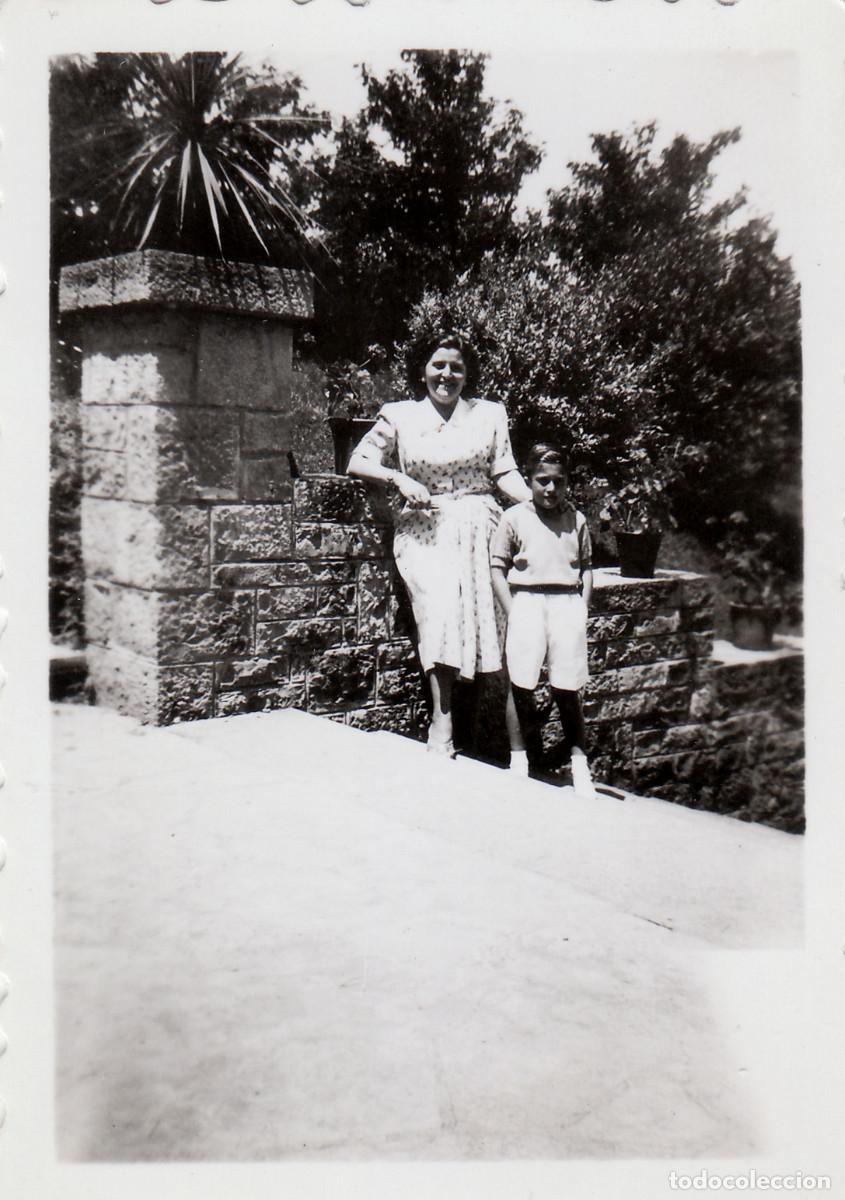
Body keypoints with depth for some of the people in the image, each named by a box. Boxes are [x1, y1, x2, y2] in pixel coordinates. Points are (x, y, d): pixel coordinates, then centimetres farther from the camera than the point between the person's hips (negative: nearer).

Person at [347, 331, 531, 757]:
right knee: (440, 607, -21)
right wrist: (400, 479, -6)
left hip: (480, 527, 1)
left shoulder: (490, 414, 12)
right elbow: (358, 462, 10)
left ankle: (513, 727, 0)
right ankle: (441, 724, -18)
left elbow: (505, 472, 9)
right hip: (425, 531, -1)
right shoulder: (399, 416, 10)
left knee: (489, 613, -10)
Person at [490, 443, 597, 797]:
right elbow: (497, 568, 2)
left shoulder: (576, 520, 10)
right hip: (526, 601, -1)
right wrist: (513, 612, -5)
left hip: (567, 602, 1)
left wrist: (582, 609, 4)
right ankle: (521, 757, 12)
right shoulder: (514, 518, 2)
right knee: (520, 687, -2)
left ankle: (579, 764, 14)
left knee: (567, 688, 3)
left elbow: (586, 568, 15)